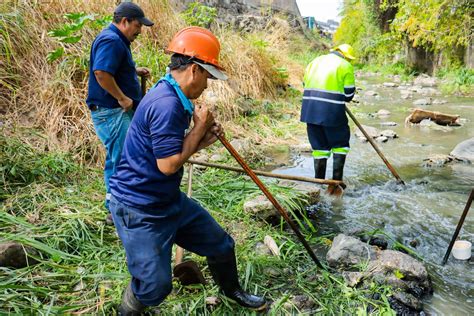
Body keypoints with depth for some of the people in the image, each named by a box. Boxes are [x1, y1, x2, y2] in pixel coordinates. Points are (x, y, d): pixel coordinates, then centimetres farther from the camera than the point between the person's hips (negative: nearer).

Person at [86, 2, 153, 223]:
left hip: (120, 112, 11)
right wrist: (122, 98, -22)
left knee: (117, 160, 17)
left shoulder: (116, 40, 18)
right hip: (112, 112, -11)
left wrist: (135, 71, 16)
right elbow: (101, 73, -29)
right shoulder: (111, 40, -16)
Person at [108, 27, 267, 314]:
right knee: (155, 287, -2)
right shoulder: (166, 103, -26)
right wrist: (199, 127, -16)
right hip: (140, 209, -10)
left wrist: (202, 140, -1)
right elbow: (167, 165, -28)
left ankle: (232, 290, 45)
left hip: (170, 200, 10)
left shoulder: (174, 98, 7)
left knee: (221, 245, 17)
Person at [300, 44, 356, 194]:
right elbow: (348, 95, -2)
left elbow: (306, 84, 19)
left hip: (310, 110, 5)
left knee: (319, 146, 13)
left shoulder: (314, 61, 19)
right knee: (340, 144, 12)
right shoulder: (345, 66, 1)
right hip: (332, 112, -5)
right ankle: (336, 181, 8)